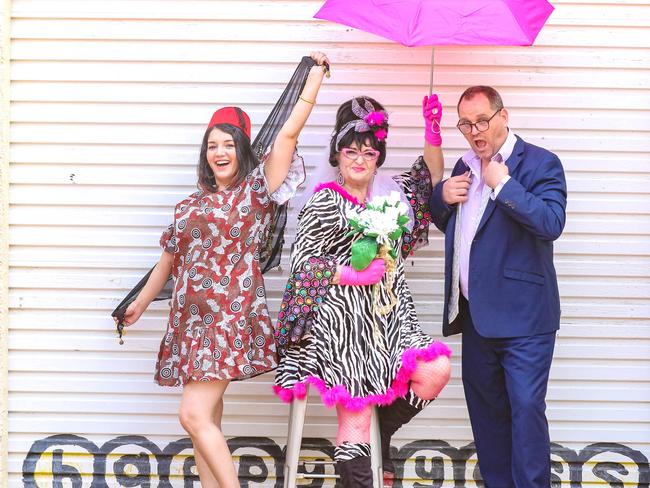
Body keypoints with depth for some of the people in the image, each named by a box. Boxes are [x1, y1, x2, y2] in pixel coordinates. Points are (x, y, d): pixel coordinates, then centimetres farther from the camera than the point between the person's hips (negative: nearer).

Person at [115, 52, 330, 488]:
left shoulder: (257, 190, 1)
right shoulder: (193, 204, 17)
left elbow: (289, 134, -6)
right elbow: (171, 255, 27)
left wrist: (315, 77, -4)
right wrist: (142, 302, 35)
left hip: (231, 315, -6)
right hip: (192, 317, 7)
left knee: (196, 415, -17)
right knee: (206, 424, 6)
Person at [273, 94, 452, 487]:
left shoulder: (390, 192, 13)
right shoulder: (324, 202, -3)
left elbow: (430, 176, 19)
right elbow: (303, 260, -7)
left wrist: (433, 130, 4)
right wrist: (355, 274, -15)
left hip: (390, 317, 6)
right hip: (344, 320, -6)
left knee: (436, 371, -15)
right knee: (355, 417, -6)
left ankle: (382, 434, 11)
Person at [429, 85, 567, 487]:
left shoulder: (541, 163, -7)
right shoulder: (466, 166, 14)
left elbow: (551, 224, -21)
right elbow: (443, 222, 24)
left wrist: (502, 184, -20)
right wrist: (442, 195, 3)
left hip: (522, 315, -7)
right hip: (476, 313, 7)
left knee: (526, 407, -9)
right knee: (485, 408, 14)